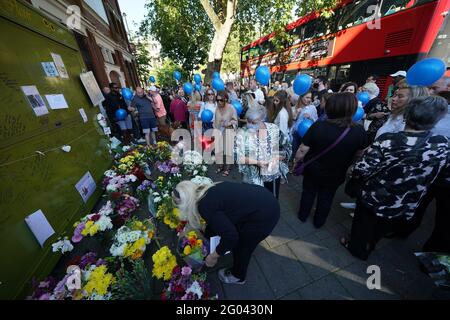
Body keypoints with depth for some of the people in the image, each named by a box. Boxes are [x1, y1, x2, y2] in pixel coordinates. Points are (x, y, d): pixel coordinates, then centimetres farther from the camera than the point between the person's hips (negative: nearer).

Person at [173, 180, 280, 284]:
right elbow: (216, 222, 21)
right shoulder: (208, 192, 7)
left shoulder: (205, 206, -19)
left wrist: (213, 256, -2)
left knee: (241, 247, 17)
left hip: (265, 214, -8)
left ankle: (238, 277, 46)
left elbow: (230, 236, -18)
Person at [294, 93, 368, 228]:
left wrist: (296, 160, -1)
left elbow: (302, 150, -20)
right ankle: (319, 221, 45)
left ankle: (303, 216, 44)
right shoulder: (359, 131, -18)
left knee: (308, 192, 22)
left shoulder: (318, 126, -26)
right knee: (326, 198, 23)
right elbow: (359, 154, -1)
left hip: (313, 170, -1)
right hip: (336, 175, 2)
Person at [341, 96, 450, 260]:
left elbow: (363, 170, -26)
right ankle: (366, 249, 54)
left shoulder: (387, 140, -25)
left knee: (363, 224, 24)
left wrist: (354, 172, -5)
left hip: (372, 198, -3)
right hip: (404, 207, 3)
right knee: (381, 228, 29)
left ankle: (355, 247, 47)